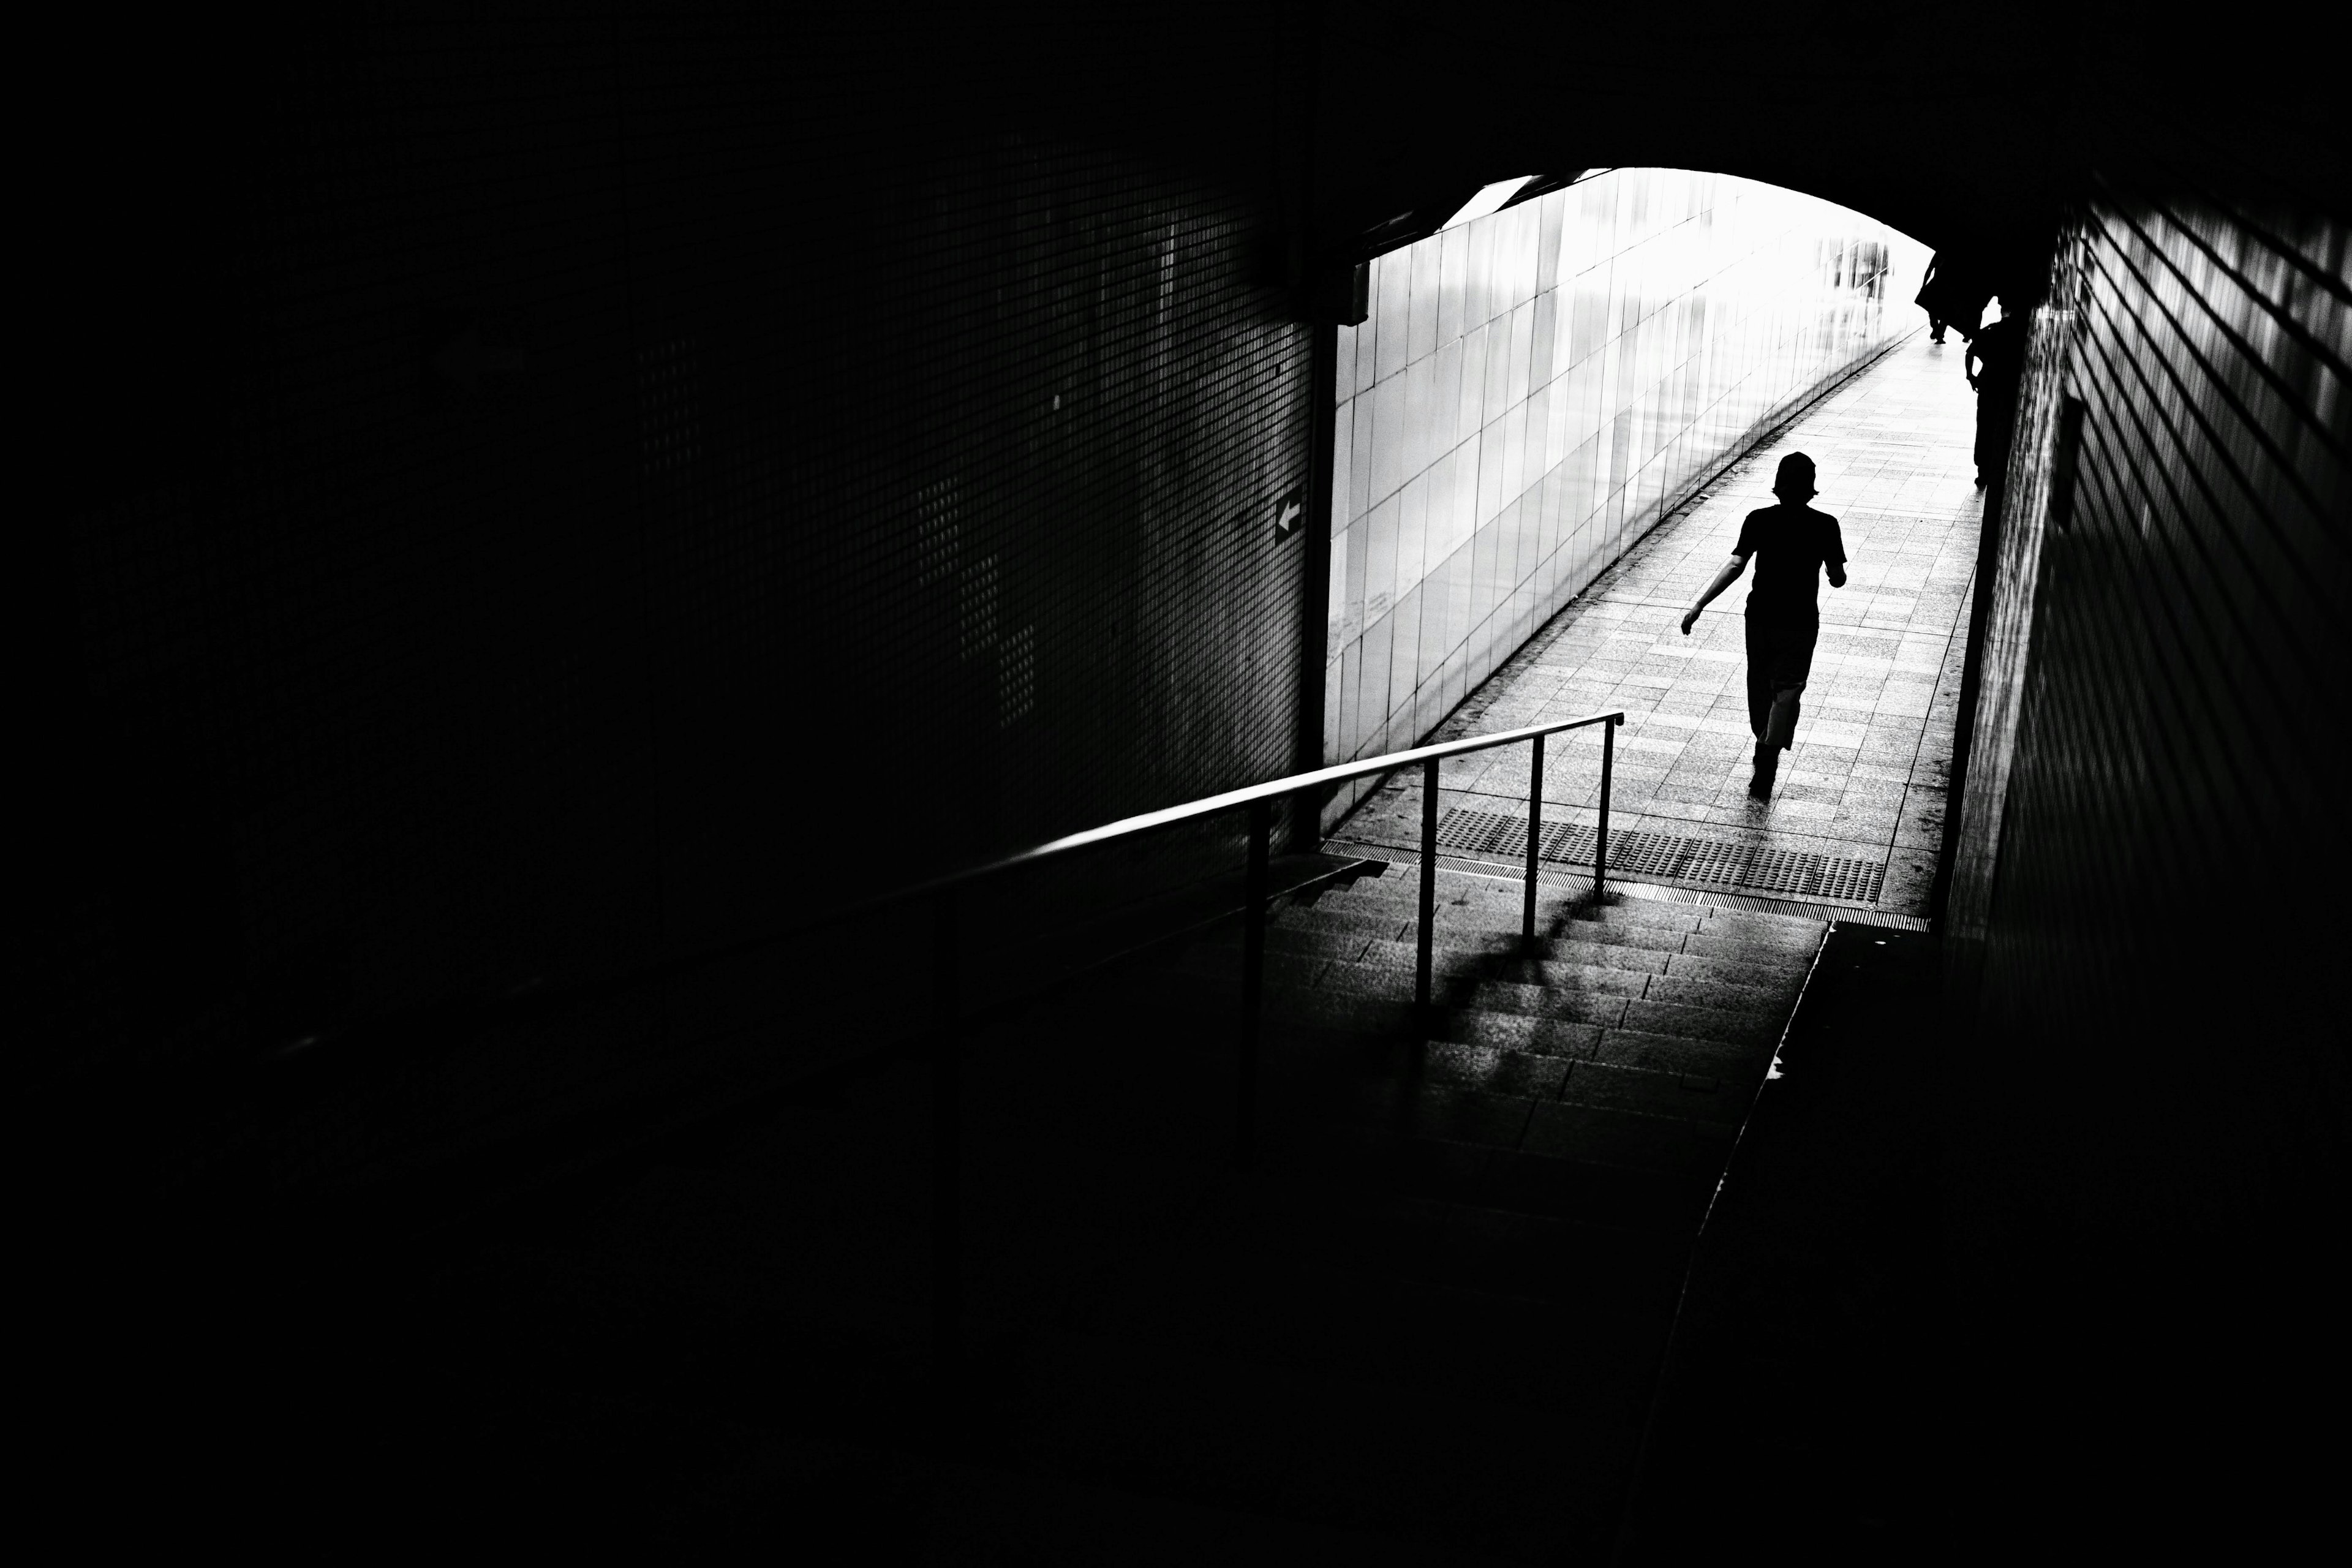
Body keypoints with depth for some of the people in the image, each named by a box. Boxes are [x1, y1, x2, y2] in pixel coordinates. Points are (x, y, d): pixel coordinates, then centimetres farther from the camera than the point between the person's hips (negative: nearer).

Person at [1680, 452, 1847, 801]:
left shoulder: (1759, 520, -9)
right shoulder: (1825, 526, -10)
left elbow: (1735, 565, -19)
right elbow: (1838, 580, -4)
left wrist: (1698, 605, -21)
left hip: (1760, 617, 2)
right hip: (1800, 624, -2)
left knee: (1760, 686, 21)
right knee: (1786, 692, 2)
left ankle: (1765, 750, 38)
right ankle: (1766, 763, -11)